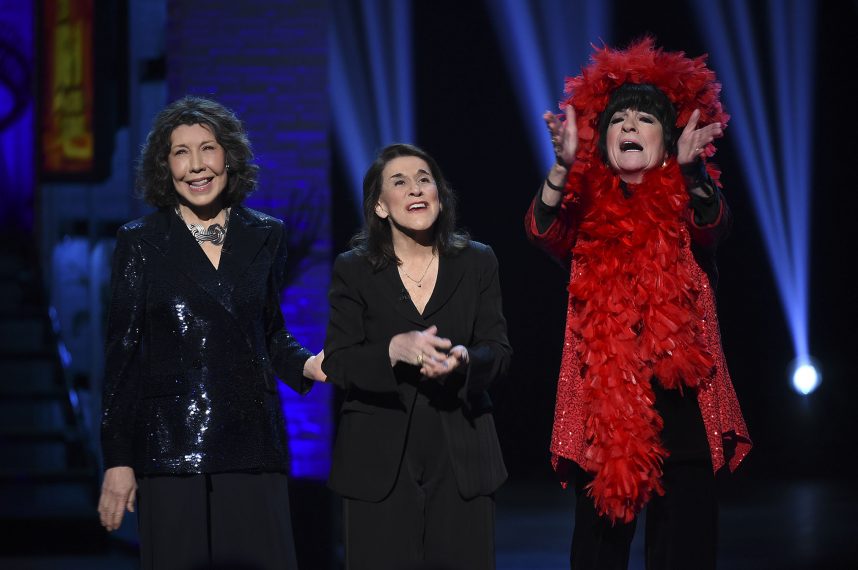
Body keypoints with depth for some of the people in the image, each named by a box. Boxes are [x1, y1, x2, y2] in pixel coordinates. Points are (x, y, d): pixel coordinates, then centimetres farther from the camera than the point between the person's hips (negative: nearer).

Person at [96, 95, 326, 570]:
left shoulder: (265, 237, 11)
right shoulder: (140, 241, 3)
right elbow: (122, 353, 1)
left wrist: (305, 365, -3)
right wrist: (118, 460, -3)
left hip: (252, 447, 2)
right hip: (170, 447, -2)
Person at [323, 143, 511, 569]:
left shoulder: (477, 263, 6)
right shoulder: (353, 270, 2)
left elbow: (498, 353, 2)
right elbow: (336, 363, -5)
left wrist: (465, 359, -22)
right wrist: (394, 350, -24)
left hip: (461, 456, 1)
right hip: (379, 460, -1)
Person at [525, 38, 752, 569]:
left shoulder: (686, 200, 4)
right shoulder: (587, 205, 6)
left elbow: (712, 223, -18)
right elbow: (546, 230, -15)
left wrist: (692, 170, -39)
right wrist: (563, 165, -34)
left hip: (681, 400, -1)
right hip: (601, 403, 1)